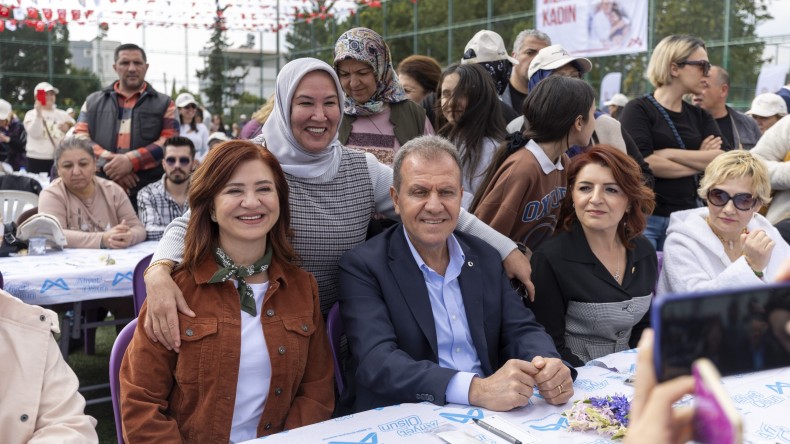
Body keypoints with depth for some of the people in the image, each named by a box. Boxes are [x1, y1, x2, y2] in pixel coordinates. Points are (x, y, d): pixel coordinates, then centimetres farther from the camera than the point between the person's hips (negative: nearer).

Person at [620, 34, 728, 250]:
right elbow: (645, 163, -18)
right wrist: (701, 162, -6)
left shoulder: (700, 116, 13)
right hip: (644, 217, -5)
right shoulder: (639, 109, -4)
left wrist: (669, 153, -12)